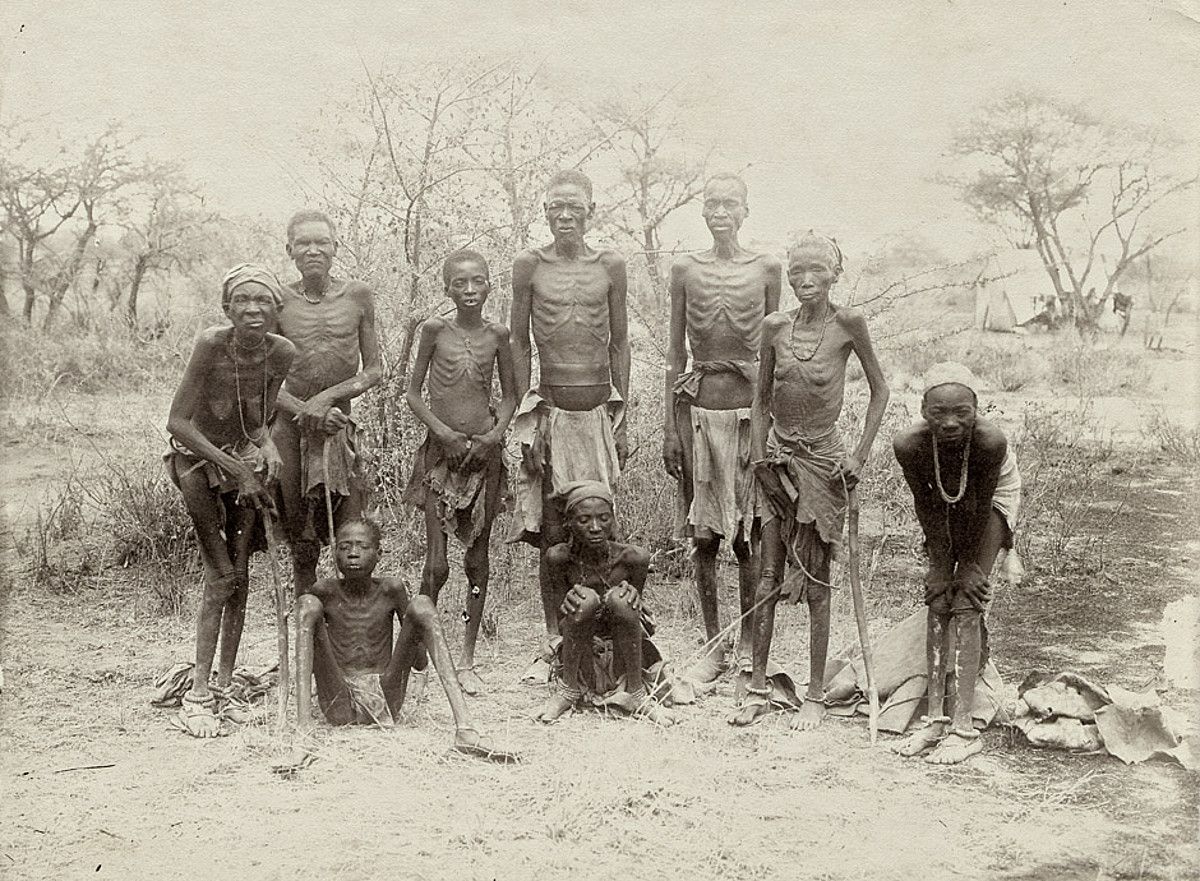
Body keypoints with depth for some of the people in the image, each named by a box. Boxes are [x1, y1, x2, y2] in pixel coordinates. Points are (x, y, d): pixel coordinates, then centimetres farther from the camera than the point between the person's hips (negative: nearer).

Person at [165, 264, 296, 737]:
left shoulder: (282, 353, -13)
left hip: (246, 459, 4)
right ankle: (197, 694, -2)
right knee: (222, 578, -9)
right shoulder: (210, 345, -25)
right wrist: (236, 470, -23)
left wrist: (266, 444, -20)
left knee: (240, 575, 4)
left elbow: (259, 419, 2)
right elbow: (178, 423, -24)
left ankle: (225, 683, 15)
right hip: (199, 459, -4)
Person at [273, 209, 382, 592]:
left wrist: (329, 396, -11)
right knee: (301, 542, 6)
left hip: (338, 426, 0)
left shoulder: (357, 296, 3)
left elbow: (374, 370, 4)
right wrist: (302, 409, -13)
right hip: (291, 427, 0)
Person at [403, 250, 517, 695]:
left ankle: (467, 660, 16)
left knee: (477, 560, 7)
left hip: (484, 452, 2)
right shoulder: (435, 329, -2)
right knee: (436, 565, -6)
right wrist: (445, 432, -10)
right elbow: (413, 393, 2)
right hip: (441, 451, -2)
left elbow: (509, 395, 11)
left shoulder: (497, 334, 3)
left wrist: (495, 433, -6)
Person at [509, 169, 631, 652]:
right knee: (552, 532, 0)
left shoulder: (610, 265, 5)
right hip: (551, 409, -1)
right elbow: (520, 343, 6)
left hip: (600, 408, 1)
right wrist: (526, 415, 1)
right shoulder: (528, 265, 3)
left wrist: (621, 420, 6)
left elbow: (619, 344, 9)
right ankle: (555, 639, 11)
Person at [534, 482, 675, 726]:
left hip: (625, 651, 0)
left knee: (620, 598, -29)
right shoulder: (559, 557, -13)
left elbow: (631, 612, -2)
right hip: (580, 657, 0)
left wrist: (633, 598, -25)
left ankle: (634, 693, -15)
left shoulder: (633, 558, -14)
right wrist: (569, 605, -30)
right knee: (586, 598, -29)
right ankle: (568, 689, -12)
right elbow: (562, 625, -7)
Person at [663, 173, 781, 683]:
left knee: (747, 539, 2)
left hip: (750, 406, -1)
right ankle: (712, 647, 16)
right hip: (700, 407, 1)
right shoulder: (685, 269, 6)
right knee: (704, 537, 5)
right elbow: (676, 354, 8)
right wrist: (669, 426, 3)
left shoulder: (765, 269, 4)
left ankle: (747, 647, 16)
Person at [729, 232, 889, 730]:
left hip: (822, 459, -3)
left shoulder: (847, 324, -7)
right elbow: (761, 400, 9)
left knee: (816, 580, 3)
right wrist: (760, 458, 0)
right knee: (769, 577, 5)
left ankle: (816, 695, 13)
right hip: (778, 456, 3)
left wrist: (860, 456, -4)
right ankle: (758, 688, 13)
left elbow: (879, 390, 1)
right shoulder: (775, 327, 1)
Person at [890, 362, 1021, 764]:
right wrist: (939, 563, -12)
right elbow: (926, 505, -17)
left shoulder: (990, 441, -39)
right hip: (945, 502, 3)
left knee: (966, 604, -12)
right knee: (937, 602, -4)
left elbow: (981, 506, -25)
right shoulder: (909, 444, -32)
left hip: (992, 499, -3)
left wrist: (972, 564, -14)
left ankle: (962, 727, -13)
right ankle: (936, 718, -1)